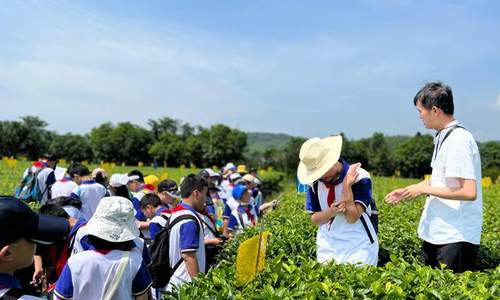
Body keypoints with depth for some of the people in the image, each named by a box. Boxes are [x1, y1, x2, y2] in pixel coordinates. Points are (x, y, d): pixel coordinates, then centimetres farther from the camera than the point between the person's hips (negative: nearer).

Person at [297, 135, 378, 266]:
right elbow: (314, 218, 1)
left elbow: (352, 217, -19)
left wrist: (347, 185, -25)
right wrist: (332, 211, -18)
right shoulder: (315, 182, -1)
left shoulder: (360, 177, -14)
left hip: (358, 247, -4)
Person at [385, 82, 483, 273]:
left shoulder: (458, 140, -19)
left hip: (456, 238, -9)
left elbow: (469, 192, -25)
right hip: (437, 234, 9)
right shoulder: (444, 137, 10)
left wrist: (424, 189, -17)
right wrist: (407, 190, 14)